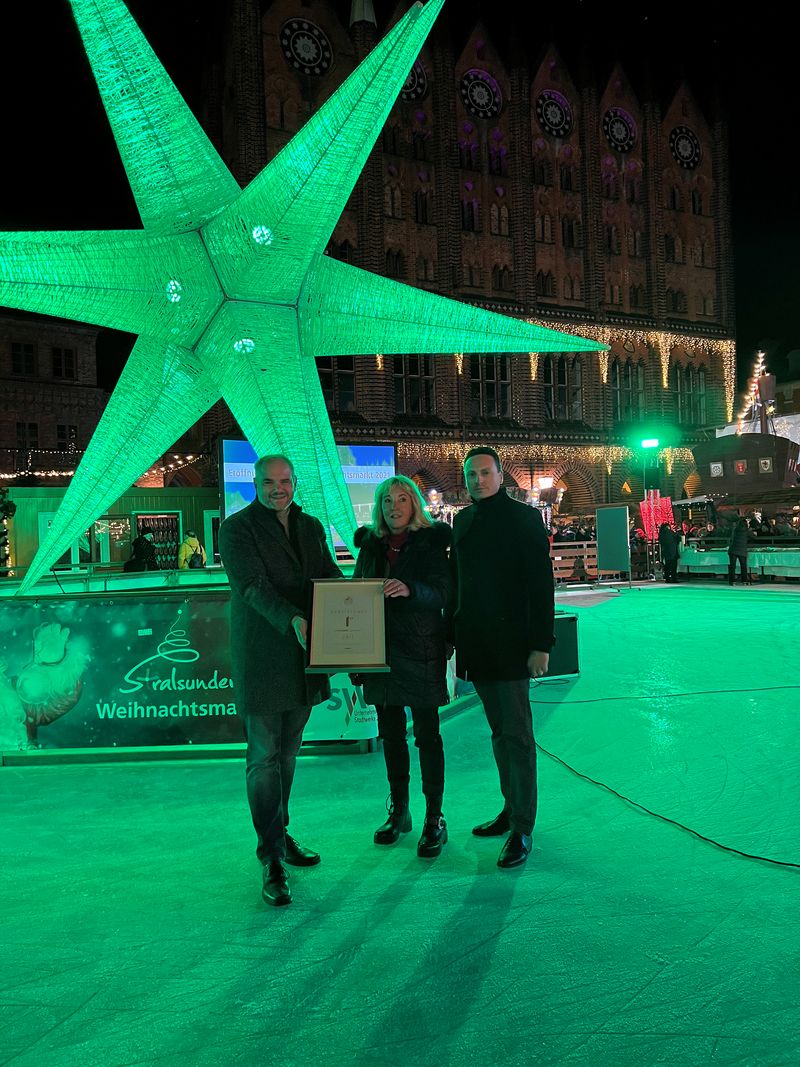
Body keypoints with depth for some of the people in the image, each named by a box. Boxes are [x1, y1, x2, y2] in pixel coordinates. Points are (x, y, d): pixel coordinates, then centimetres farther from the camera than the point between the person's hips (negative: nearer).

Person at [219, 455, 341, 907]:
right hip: (262, 655, -5)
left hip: (303, 655, 6)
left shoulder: (311, 527, 15)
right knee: (264, 758, -3)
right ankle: (273, 860, 4)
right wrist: (291, 620, -30)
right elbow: (253, 585, -15)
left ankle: (280, 834, 29)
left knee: (288, 754, 13)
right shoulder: (237, 527, -3)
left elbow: (331, 578, 10)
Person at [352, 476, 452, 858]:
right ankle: (398, 811, 26)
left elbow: (441, 594, -12)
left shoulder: (431, 543, -3)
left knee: (426, 733, 0)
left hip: (420, 651, -4)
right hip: (380, 651, 5)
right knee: (390, 734, 12)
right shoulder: (371, 545, 10)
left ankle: (435, 818, 9)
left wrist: (409, 589, -32)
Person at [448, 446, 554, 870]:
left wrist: (541, 644, -15)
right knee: (499, 732, 15)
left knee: (516, 735, -3)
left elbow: (541, 584, -11)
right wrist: (452, 630, 12)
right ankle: (511, 808, 27)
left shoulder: (524, 518, -6)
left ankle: (522, 829, 4)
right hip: (475, 646, 6)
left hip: (510, 645, -6)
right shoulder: (463, 521, 12)